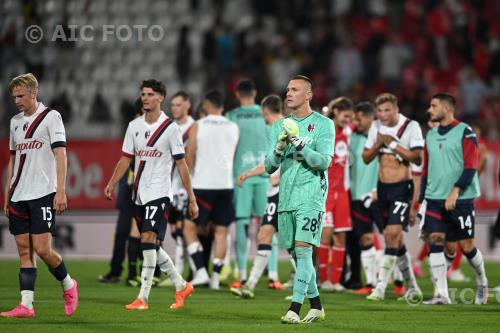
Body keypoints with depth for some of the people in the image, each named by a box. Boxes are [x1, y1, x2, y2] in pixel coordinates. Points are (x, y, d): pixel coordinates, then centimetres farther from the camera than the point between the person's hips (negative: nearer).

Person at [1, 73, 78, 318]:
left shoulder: (51, 117, -4)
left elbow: (60, 155, -9)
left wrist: (61, 192, -17)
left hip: (43, 194, -6)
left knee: (42, 249, -11)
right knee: (24, 250, 2)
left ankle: (68, 285, 14)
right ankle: (26, 305, 0)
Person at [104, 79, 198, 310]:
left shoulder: (170, 127, -5)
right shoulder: (134, 126, 10)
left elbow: (181, 164, -4)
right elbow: (126, 159, 13)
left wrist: (191, 199, -5)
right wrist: (111, 184, 0)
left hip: (159, 193, -6)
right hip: (139, 194, 6)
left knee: (148, 241, -16)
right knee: (152, 247, 11)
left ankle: (143, 297, -17)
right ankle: (181, 286, 27)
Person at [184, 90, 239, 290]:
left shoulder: (197, 127, -3)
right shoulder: (234, 128, 6)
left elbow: (189, 157, -1)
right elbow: (234, 157, 13)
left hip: (203, 185, -3)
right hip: (226, 184, 3)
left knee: (190, 227, 5)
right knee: (221, 231, 8)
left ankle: (200, 271, -8)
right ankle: (216, 277, 7)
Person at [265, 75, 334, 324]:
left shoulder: (323, 124, -1)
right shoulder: (280, 126, 14)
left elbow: (324, 161, -10)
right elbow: (269, 167, 9)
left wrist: (301, 146, -22)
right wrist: (278, 150, -11)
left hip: (311, 195, -6)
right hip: (286, 198, 6)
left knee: (303, 248, -16)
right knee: (296, 254, 9)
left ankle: (295, 309, -20)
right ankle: (316, 306, 21)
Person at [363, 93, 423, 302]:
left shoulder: (411, 127, -10)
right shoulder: (376, 127, 7)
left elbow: (418, 159, -17)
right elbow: (366, 158, 10)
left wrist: (393, 144, -19)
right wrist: (377, 144, -9)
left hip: (402, 186, -6)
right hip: (383, 187, 6)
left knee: (392, 233, -18)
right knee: (395, 239, 11)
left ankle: (381, 287, -18)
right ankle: (412, 288, 23)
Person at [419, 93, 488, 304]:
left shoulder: (465, 133, -5)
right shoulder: (431, 136, 14)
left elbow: (471, 167, -11)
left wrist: (455, 192, -20)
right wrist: (422, 199, 15)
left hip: (460, 199, -5)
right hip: (434, 199, 5)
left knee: (466, 245, 0)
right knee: (435, 242, -8)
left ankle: (482, 281, 26)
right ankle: (441, 294, -9)